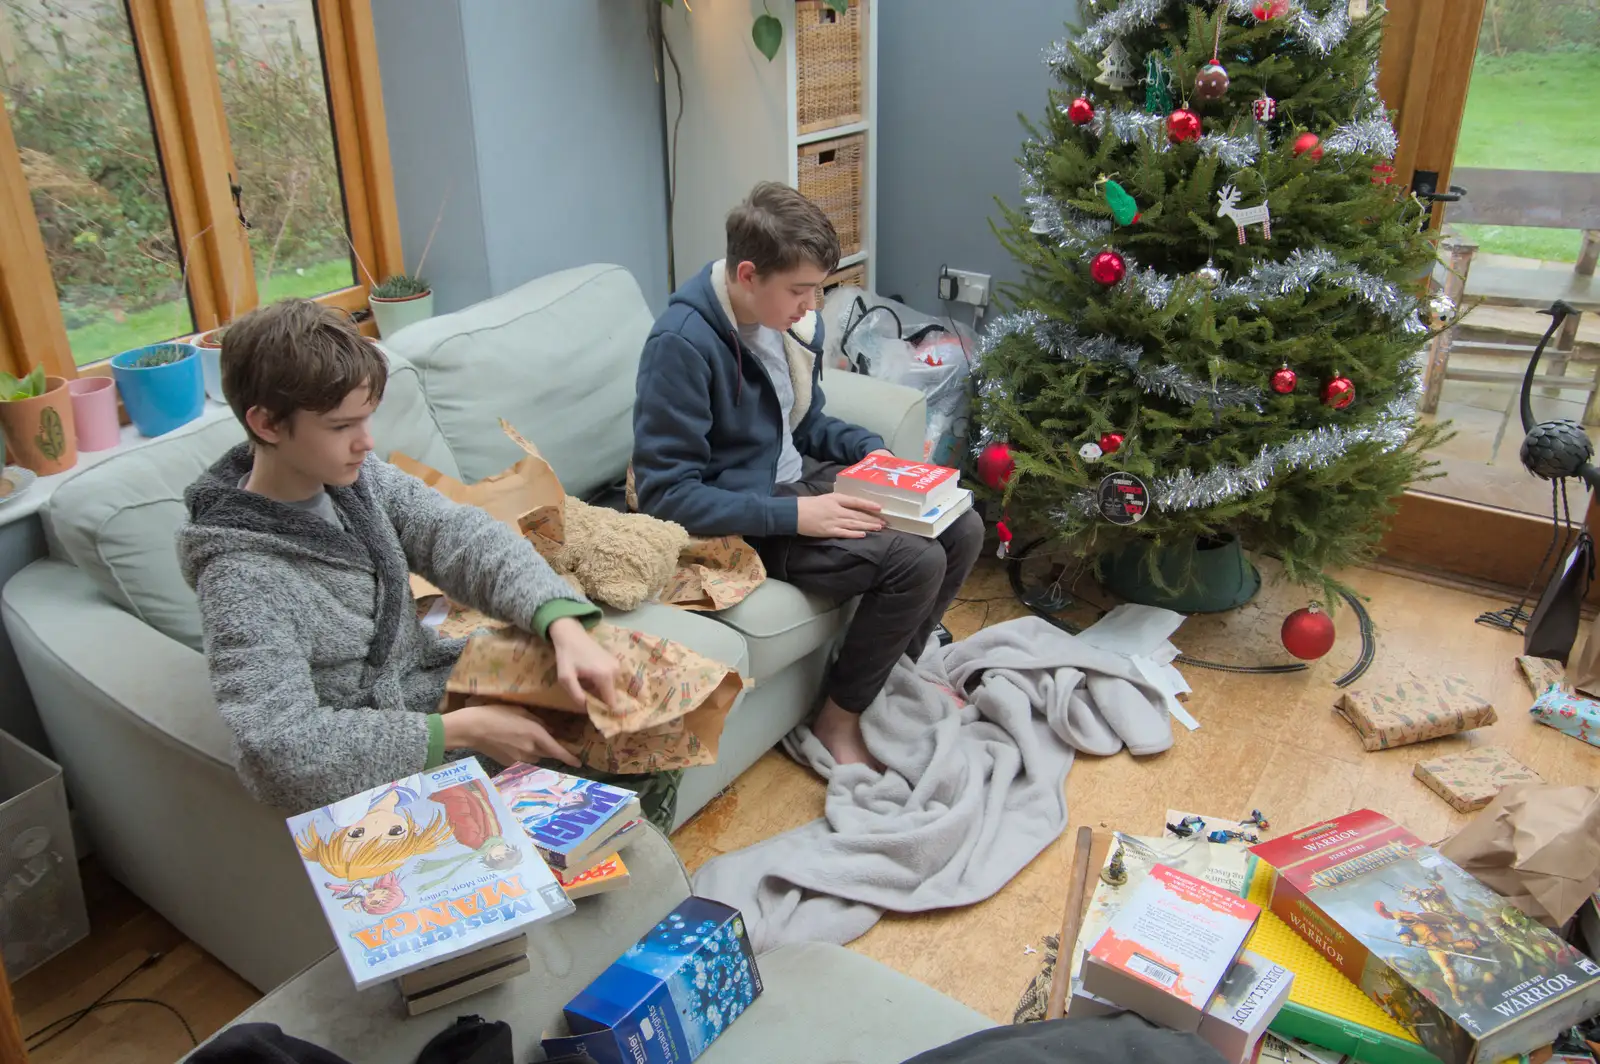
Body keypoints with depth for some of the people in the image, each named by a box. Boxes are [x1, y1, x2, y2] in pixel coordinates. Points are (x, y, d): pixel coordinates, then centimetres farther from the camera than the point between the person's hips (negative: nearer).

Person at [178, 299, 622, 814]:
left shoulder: (360, 477, -5)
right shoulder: (241, 575, -23)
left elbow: (466, 540, -11)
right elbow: (282, 744, -28)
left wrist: (564, 627, -29)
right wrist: (462, 732, -28)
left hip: (435, 687, 7)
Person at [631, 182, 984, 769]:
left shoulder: (795, 321, 0)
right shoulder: (681, 343, -24)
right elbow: (665, 493, -24)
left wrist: (869, 448, -3)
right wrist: (794, 515, -27)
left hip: (798, 478, 8)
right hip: (743, 517, -8)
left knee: (963, 530, 0)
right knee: (915, 561, -22)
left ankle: (898, 665, 22)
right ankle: (839, 718, -1)